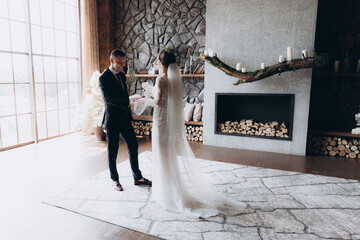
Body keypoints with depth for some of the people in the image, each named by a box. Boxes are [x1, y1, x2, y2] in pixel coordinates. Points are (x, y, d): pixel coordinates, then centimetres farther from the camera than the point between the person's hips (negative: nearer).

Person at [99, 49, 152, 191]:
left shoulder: (121, 75, 11)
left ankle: (137, 177, 21)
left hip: (125, 118, 7)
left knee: (133, 146, 9)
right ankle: (114, 179, 23)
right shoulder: (104, 78, -11)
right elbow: (108, 98, -24)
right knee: (112, 150, 6)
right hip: (112, 120, -7)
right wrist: (128, 103, -32)